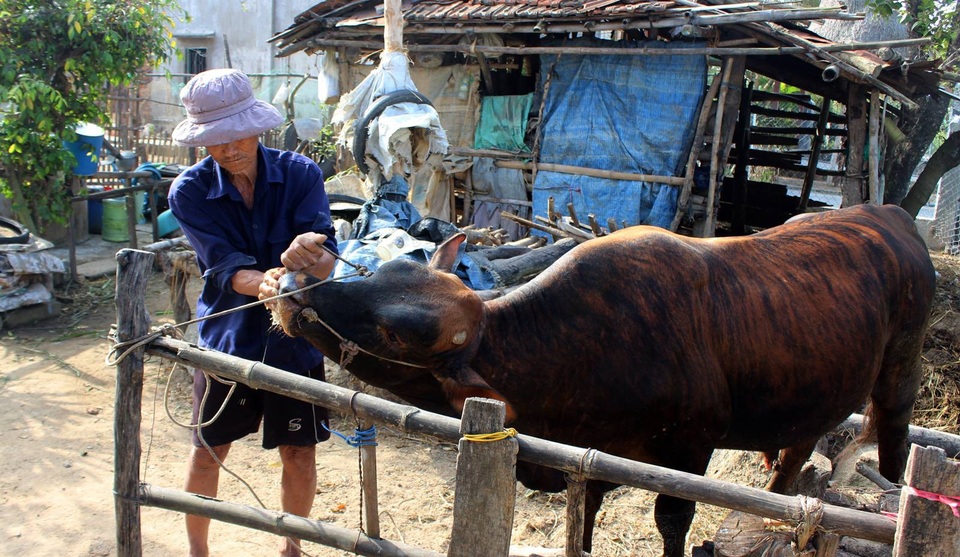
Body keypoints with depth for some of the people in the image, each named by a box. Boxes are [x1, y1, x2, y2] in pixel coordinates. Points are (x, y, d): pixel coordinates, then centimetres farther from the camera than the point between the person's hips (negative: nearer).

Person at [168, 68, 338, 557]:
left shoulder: (300, 173, -11)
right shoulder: (190, 192, -12)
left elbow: (327, 259, -20)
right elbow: (227, 269, -21)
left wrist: (309, 257, -45)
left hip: (295, 338, 1)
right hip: (227, 337, 0)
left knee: (299, 452, 9)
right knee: (208, 451, 11)